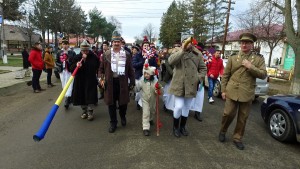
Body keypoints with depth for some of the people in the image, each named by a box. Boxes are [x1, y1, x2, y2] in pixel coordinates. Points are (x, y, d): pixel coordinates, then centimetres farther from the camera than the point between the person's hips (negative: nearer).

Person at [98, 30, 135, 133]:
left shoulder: (127, 54, 3)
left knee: (123, 102, 10)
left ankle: (123, 117, 40)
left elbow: (130, 70, 5)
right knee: (111, 103, 7)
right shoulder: (106, 54, 4)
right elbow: (101, 69, 9)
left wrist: (132, 82, 3)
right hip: (110, 82, 1)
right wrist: (101, 79, -5)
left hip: (122, 82, 0)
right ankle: (113, 123, 24)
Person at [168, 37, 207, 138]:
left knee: (187, 107, 14)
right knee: (179, 107, -5)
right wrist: (182, 50, -25)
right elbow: (171, 61, -23)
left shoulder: (198, 54, 6)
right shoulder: (177, 51, -2)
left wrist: (199, 78, -3)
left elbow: (203, 68, 13)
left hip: (191, 86, 4)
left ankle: (182, 126, 34)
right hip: (179, 85, -3)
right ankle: (175, 127, 20)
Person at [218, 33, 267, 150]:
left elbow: (263, 75, -1)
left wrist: (251, 67, -13)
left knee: (243, 118, 8)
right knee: (228, 114, 0)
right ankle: (222, 131, 26)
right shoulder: (232, 58, 7)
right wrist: (223, 90, 1)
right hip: (232, 92, 0)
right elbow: (225, 75, 6)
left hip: (247, 94, 1)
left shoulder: (259, 59, 7)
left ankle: (237, 138, 25)